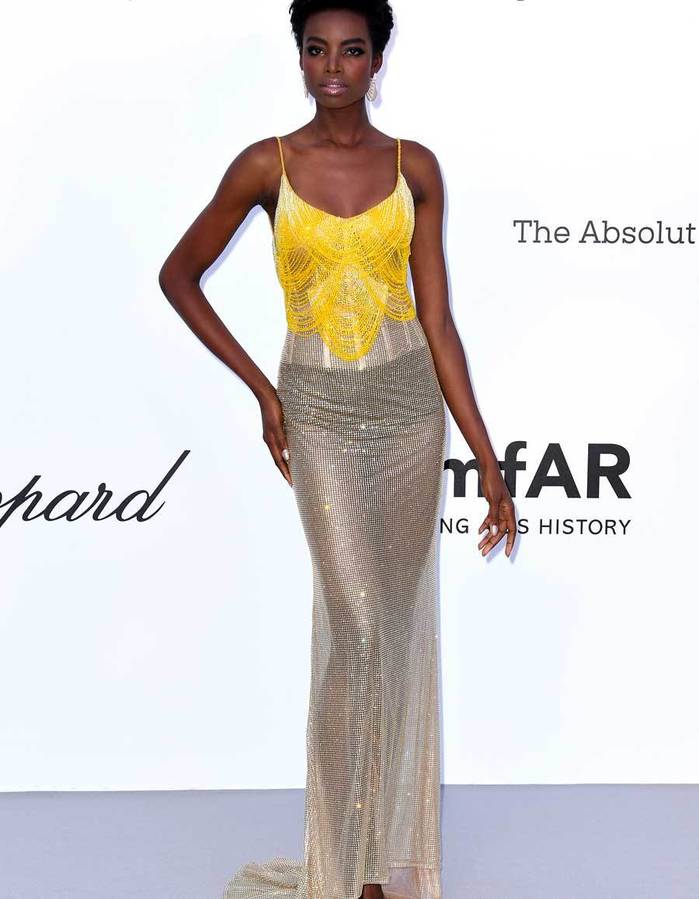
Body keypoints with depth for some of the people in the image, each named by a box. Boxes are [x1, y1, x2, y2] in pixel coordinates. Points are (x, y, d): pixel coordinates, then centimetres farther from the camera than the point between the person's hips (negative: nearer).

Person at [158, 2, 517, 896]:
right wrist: (259, 388, 1)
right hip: (320, 412, -2)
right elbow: (179, 275, 6)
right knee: (357, 621, -11)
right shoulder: (266, 166, -5)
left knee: (397, 621, 8)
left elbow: (437, 320, 1)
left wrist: (487, 460, -2)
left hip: (409, 404, 2)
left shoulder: (414, 168, 1)